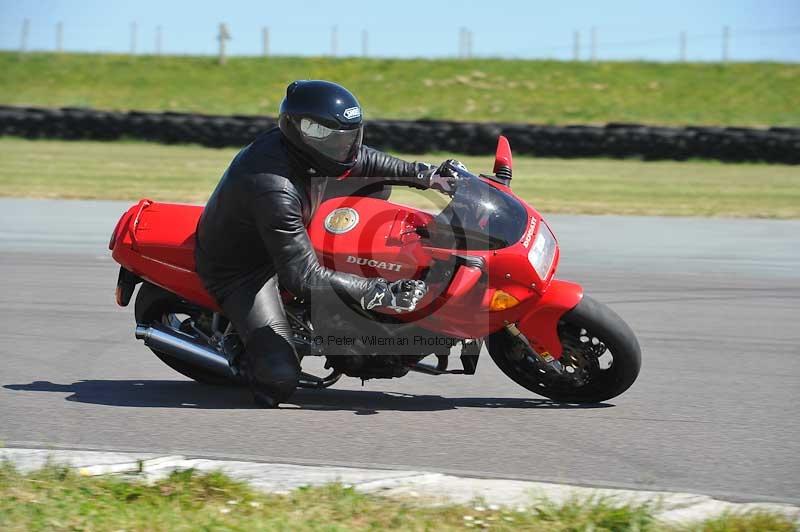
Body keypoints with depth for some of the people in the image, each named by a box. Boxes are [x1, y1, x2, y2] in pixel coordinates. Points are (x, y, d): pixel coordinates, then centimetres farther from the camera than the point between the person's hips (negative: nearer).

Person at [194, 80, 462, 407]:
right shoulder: (274, 191, -41)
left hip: (285, 240, 9)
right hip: (238, 268, -9)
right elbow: (303, 278, -39)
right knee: (280, 378, -24)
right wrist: (379, 293, -40)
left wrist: (426, 176, 3)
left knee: (373, 182, 10)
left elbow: (360, 159, 8)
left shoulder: (303, 148, -15)